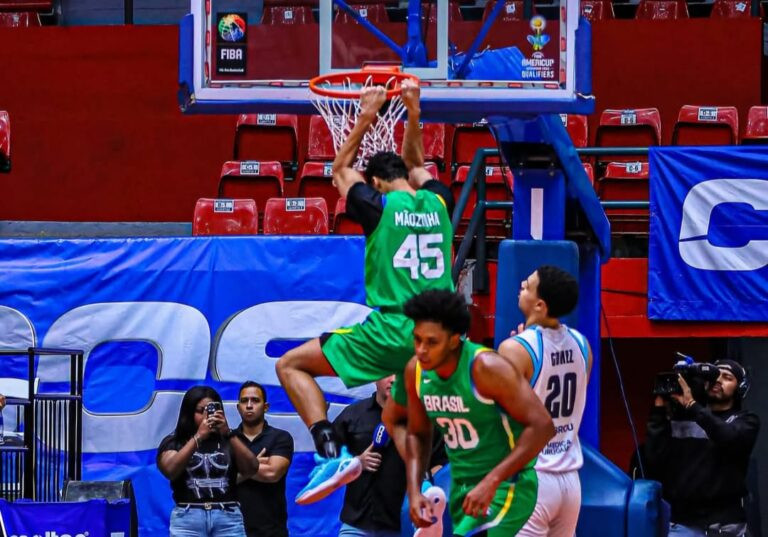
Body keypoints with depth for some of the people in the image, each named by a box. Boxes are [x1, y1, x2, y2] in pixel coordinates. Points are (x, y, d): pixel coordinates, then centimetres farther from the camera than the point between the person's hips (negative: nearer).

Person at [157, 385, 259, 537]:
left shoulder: (229, 442, 13)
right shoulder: (173, 442, 10)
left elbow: (251, 469, -2)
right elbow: (170, 471, -10)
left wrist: (228, 433, -11)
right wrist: (198, 437, -14)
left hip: (228, 519, 1)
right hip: (187, 519, -1)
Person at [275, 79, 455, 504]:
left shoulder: (381, 206, -1)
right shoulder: (437, 203, 10)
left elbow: (341, 170, 19)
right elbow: (415, 166, 33)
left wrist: (366, 117, 21)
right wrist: (413, 114, 28)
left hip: (391, 328, -5)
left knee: (291, 365, 4)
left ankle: (331, 456, -12)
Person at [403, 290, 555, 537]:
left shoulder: (487, 368, -23)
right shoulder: (415, 371, -3)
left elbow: (541, 426, -25)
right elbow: (417, 434, 12)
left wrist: (491, 481, -30)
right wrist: (414, 491, -2)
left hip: (506, 485, -8)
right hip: (462, 486, 8)